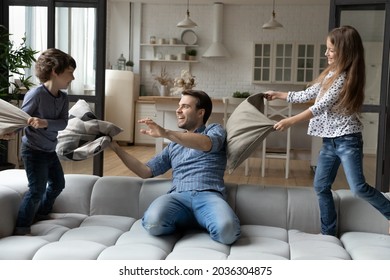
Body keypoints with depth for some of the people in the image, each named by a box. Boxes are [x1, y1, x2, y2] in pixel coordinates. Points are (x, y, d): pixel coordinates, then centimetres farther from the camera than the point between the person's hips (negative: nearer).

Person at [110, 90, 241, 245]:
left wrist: (165, 133, -18)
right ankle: (187, 221, -4)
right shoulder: (174, 145, 34)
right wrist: (115, 147, 22)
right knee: (153, 222, -34)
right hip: (179, 196, 3)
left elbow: (205, 144, -7)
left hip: (208, 195, -2)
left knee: (226, 230, -37)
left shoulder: (215, 130, 19)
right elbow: (146, 171, 27)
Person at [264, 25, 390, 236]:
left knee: (358, 188, -14)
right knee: (321, 187, 8)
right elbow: (307, 95, 21)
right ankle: (328, 233, 18)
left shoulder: (345, 77, -15)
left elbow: (320, 106, -20)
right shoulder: (330, 74, 13)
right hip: (329, 140, 9)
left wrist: (290, 121, -21)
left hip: (347, 139, -9)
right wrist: (278, 95, 23)